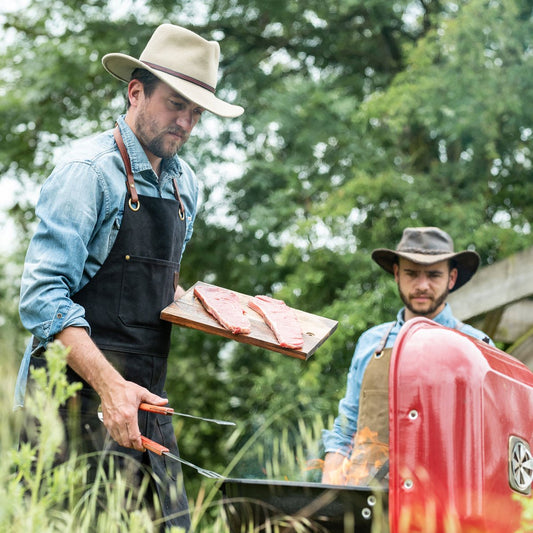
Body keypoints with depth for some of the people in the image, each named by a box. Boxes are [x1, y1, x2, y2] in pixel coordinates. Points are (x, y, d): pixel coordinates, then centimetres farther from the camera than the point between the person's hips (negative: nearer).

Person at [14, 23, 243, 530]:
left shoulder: (184, 183, 15)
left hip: (145, 394, 7)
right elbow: (42, 296, -16)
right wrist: (110, 386, -24)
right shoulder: (89, 170, -9)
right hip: (80, 390, -7)